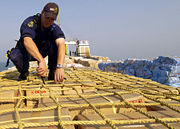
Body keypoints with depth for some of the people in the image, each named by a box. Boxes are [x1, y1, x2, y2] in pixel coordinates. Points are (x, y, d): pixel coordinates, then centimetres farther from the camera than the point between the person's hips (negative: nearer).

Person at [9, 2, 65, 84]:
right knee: (14, 56, -35)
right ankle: (24, 72, -1)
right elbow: (27, 41, -46)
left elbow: (61, 44, -39)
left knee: (55, 43, -27)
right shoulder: (30, 22, -28)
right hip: (25, 51, -1)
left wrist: (59, 67, -57)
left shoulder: (54, 28, -20)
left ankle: (52, 71, -11)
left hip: (41, 51, 2)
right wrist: (42, 61, -61)